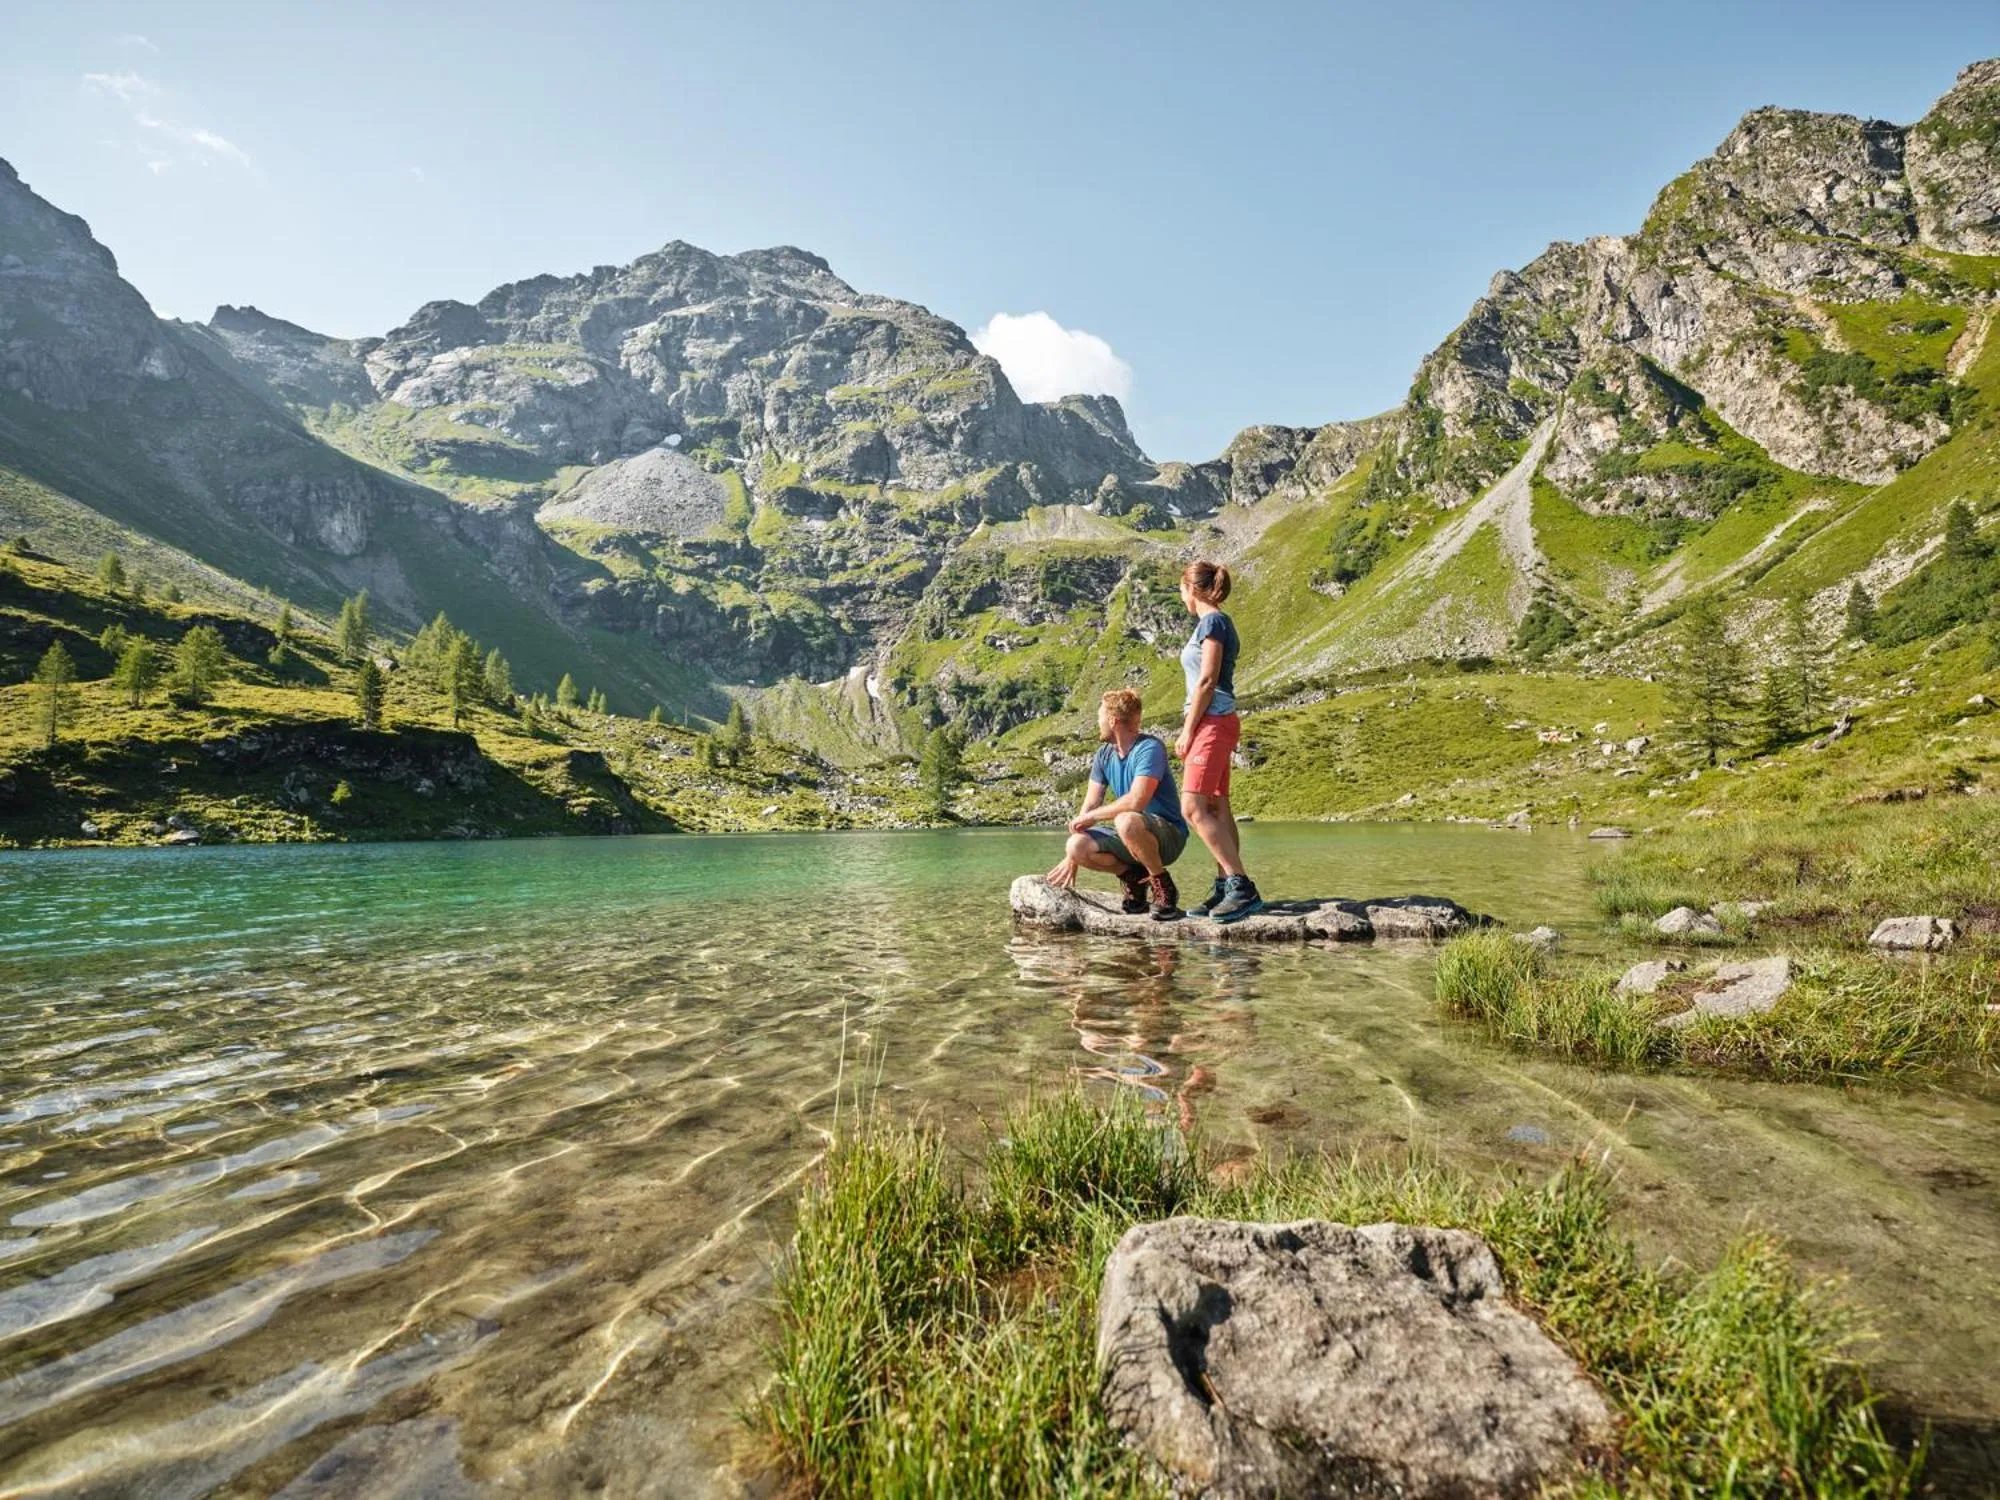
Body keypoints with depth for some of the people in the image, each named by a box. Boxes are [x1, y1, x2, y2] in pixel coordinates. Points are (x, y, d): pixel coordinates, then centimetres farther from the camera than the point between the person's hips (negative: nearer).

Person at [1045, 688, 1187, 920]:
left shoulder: (1149, 748, -19)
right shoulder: (1104, 754, 5)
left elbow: (1136, 801, -32)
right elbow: (1091, 804, 3)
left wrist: (1089, 817, -19)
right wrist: (1071, 858, -3)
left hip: (1168, 835, -7)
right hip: (1131, 835, 7)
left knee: (1126, 820, -39)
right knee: (1077, 846, -18)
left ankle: (1163, 886, -15)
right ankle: (1133, 876, 6)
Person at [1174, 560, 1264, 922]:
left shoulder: (1212, 622, -10)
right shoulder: (1217, 622, 19)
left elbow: (1207, 681, -16)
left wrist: (1187, 730, -13)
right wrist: (1191, 729, 18)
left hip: (1213, 724, -10)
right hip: (1215, 725, 10)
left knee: (1193, 807, -15)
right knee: (1216, 808, 8)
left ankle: (1242, 887, -16)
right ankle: (1225, 888, 10)